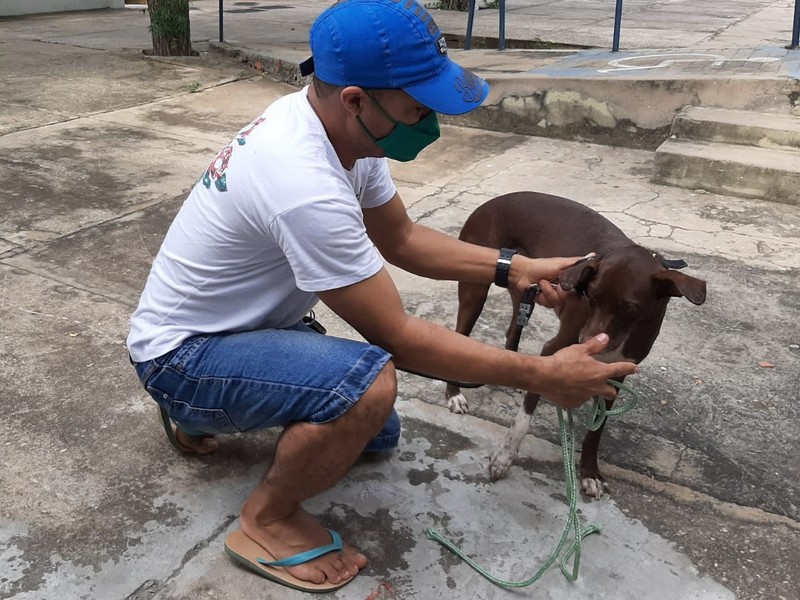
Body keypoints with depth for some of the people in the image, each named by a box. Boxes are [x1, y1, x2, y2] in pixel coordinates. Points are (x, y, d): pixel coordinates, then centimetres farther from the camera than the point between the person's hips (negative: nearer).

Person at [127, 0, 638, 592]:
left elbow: (401, 238, 4)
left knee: (376, 434, 16)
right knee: (370, 383, -34)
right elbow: (400, 338, -28)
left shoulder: (341, 126, -8)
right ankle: (269, 520, -5)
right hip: (180, 354, -9)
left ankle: (203, 410, 26)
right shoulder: (305, 187, -36)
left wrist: (514, 269, -6)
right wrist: (542, 375, -21)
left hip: (245, 322, 9)